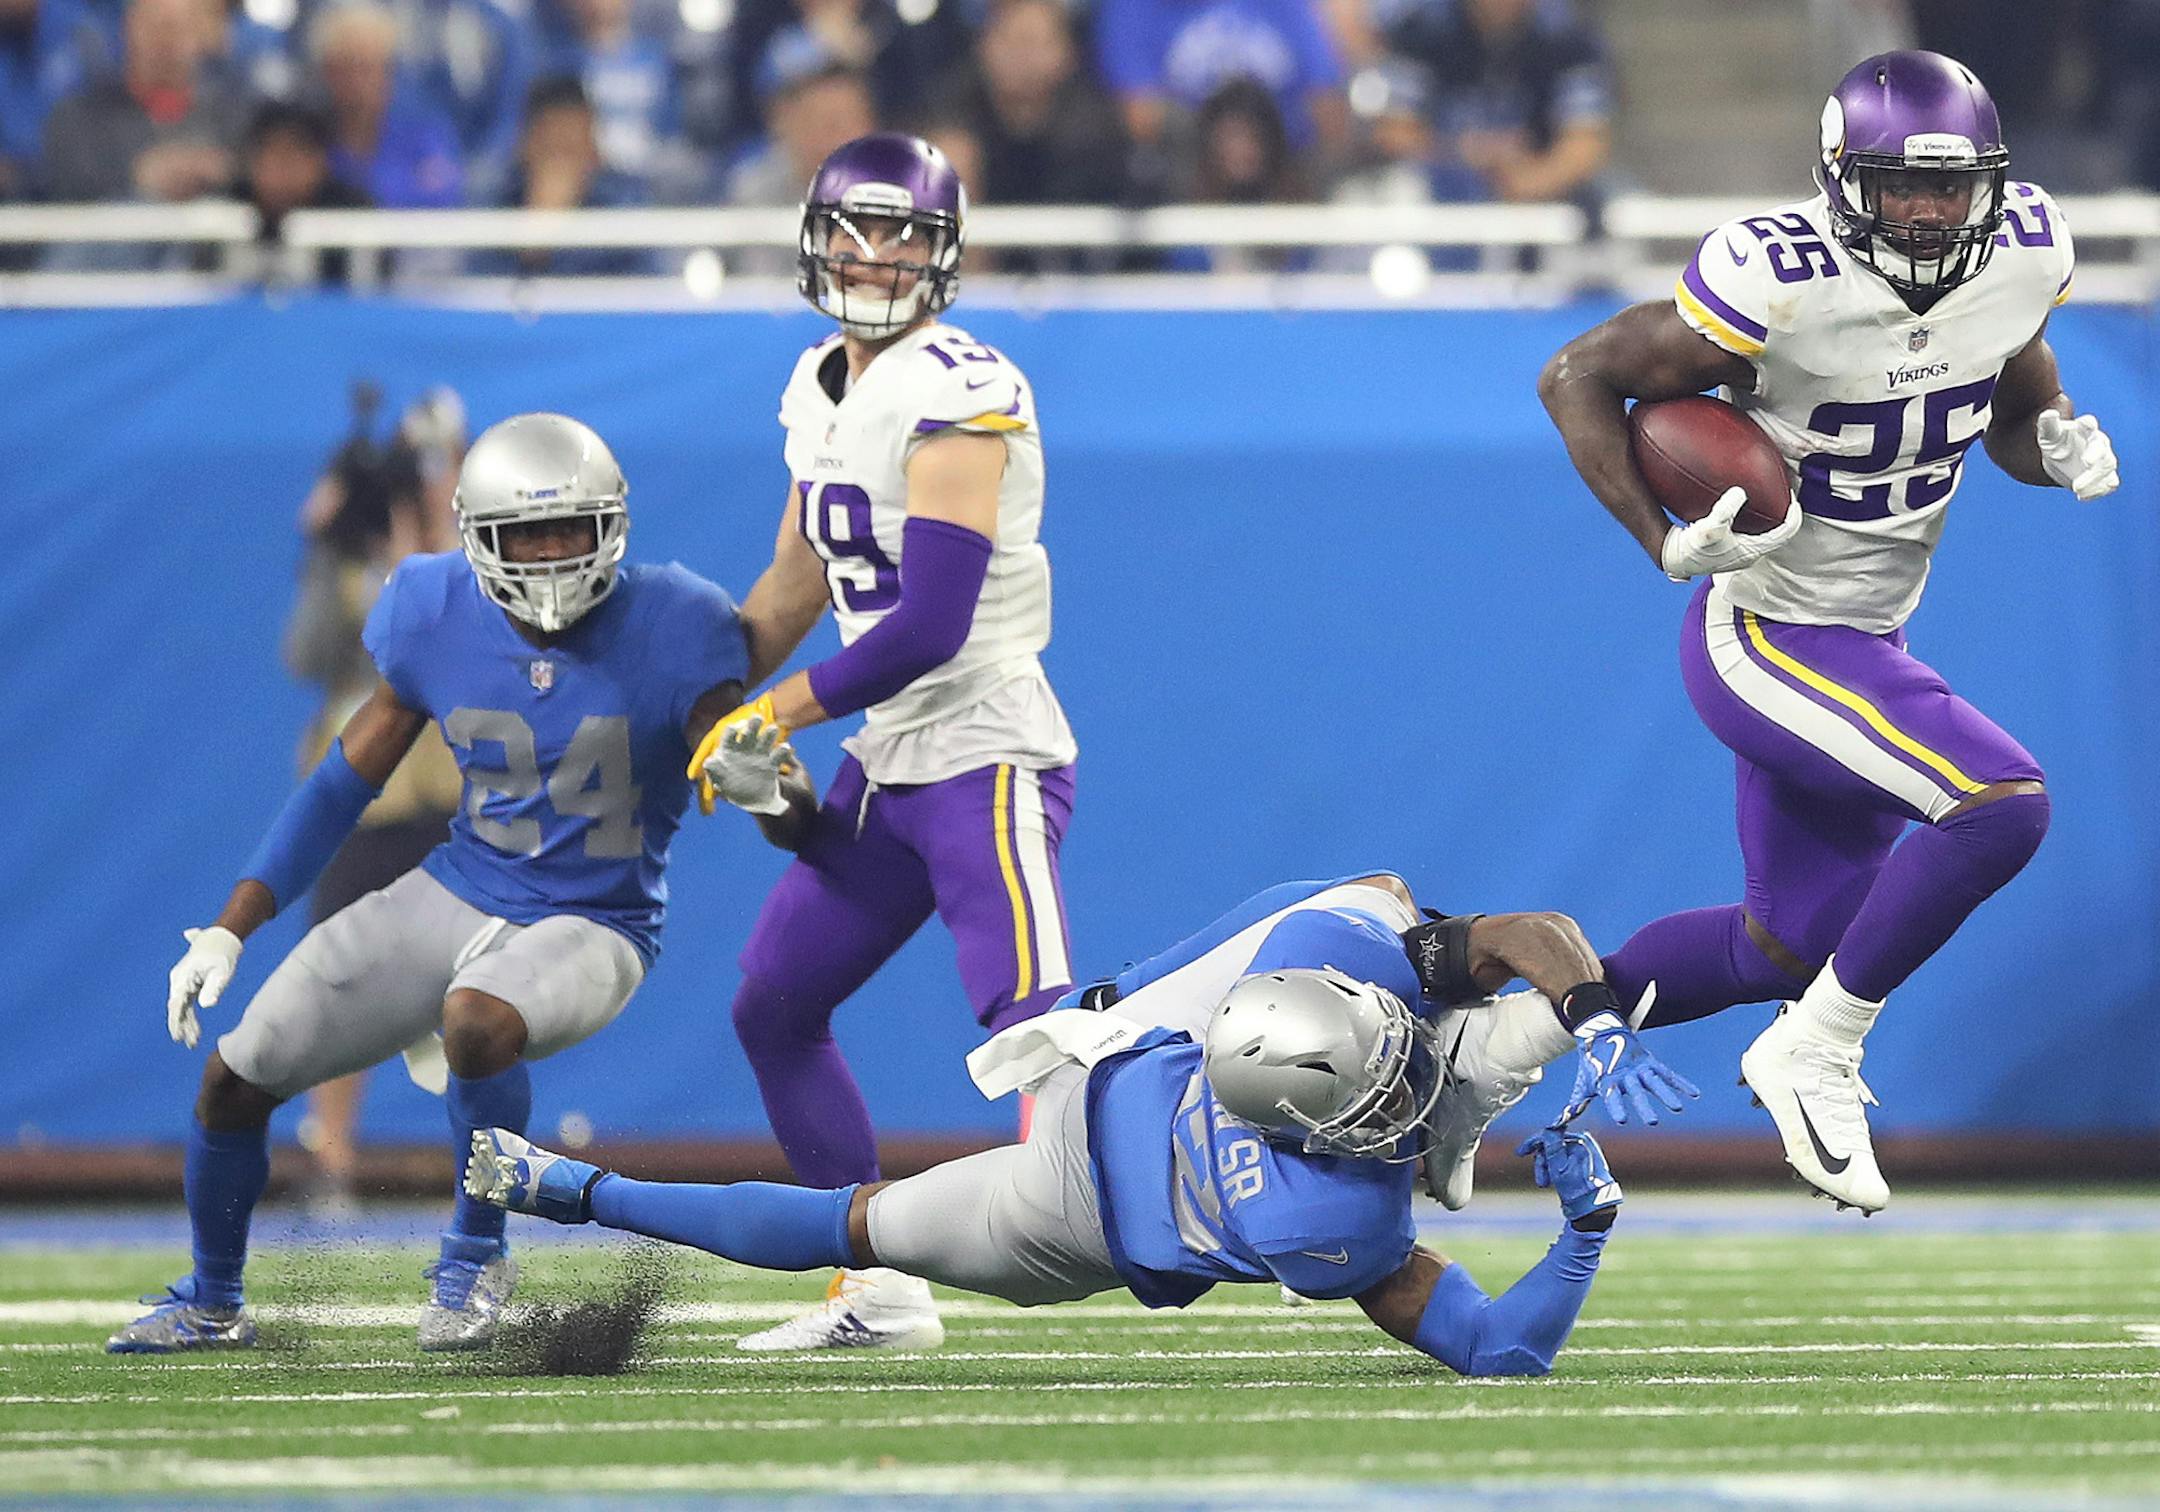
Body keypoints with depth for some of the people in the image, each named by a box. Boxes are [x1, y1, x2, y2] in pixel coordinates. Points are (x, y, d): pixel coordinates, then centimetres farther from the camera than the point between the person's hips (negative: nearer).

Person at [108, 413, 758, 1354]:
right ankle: (211, 1303, 28)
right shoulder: (440, 618, -4)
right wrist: (227, 931, 0)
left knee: (476, 1022, -39)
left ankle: (475, 1257, -11)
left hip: (589, 926, -4)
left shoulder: (667, 630, -15)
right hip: (455, 895, 5)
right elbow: (347, 780, 4)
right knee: (236, 1077, 0)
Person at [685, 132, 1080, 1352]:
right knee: (773, 1009, 14)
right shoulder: (821, 392, 12)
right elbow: (798, 586, 26)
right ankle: (880, 1290, 20)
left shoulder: (958, 395, -17)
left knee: (1032, 1018, -24)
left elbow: (932, 625, -22)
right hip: (887, 761, 10)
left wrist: (771, 717, -14)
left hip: (984, 752, -9)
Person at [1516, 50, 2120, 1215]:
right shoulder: (1781, 285, -26)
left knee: (1789, 947, 19)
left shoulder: (2022, 257, -7)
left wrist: (2059, 446, -11)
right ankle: (1815, 1060, -6)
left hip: (1862, 638, 8)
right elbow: (1580, 377, -14)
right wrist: (1671, 544, -23)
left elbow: (2011, 415, 12)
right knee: (2003, 805, -24)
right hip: (1765, 637, -8)